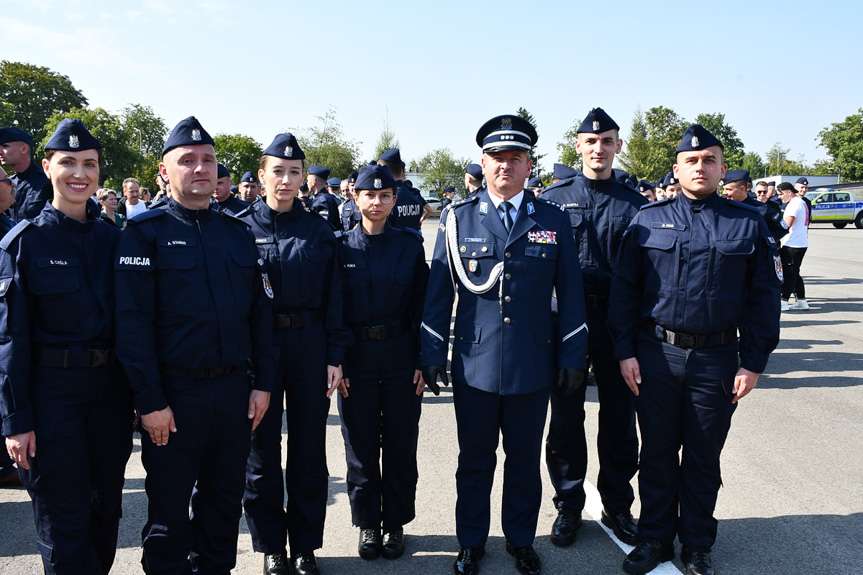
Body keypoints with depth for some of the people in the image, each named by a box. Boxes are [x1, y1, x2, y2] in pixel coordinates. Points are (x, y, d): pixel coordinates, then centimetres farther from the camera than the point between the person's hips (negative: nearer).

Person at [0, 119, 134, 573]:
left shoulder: (112, 238, 6)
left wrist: (138, 397, 9)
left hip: (110, 387, 4)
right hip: (51, 393, -4)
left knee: (106, 507, 16)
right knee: (63, 521, 3)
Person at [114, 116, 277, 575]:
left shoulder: (238, 232, 9)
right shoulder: (145, 232, -5)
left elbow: (261, 310, 8)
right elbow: (132, 322, -11)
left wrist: (262, 382, 3)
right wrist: (150, 401, -15)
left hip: (235, 389, 4)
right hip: (175, 393, -4)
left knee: (225, 496, 17)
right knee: (169, 504, 9)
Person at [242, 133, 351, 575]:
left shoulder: (318, 230, 4)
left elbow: (332, 297, 4)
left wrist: (335, 356, -1)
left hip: (309, 347, 1)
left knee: (309, 451, 9)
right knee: (262, 451, 8)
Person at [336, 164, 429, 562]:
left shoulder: (410, 245, 1)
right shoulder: (341, 248, -1)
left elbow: (421, 306, 2)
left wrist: (422, 361, -3)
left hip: (400, 358, 1)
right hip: (356, 360, 0)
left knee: (400, 446, 9)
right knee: (361, 447, 10)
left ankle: (396, 522, 27)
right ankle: (367, 523, 27)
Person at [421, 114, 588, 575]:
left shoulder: (554, 221, 3)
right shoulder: (457, 218, 1)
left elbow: (570, 295, 4)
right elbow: (438, 292, 2)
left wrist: (572, 357, 2)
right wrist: (432, 355, -1)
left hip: (533, 366, 1)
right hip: (474, 365, 0)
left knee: (525, 460, 15)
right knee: (474, 460, 14)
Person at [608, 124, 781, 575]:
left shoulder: (748, 224, 3)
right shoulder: (648, 221, 2)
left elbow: (764, 297, 3)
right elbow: (624, 288, 2)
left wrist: (753, 363, -2)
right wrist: (625, 350, -4)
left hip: (718, 359, 0)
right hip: (656, 355, 0)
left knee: (704, 456, 12)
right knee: (657, 451, 10)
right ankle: (655, 538, 27)